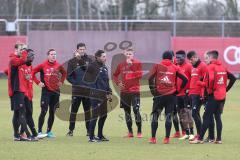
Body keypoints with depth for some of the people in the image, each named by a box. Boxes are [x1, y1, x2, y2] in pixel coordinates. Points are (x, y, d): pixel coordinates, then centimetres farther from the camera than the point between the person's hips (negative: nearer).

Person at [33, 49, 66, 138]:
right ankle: (39, 131, -6)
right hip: (46, 91, -4)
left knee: (52, 112, 8)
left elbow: (64, 73, 24)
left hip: (56, 91, 4)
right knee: (43, 111, -11)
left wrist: (61, 81, 11)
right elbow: (33, 73, 0)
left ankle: (49, 131, 16)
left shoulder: (58, 66, 5)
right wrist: (38, 82, -6)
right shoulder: (43, 65, -5)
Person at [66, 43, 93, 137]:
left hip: (87, 90, 2)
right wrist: (76, 83, -11)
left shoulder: (89, 60, 8)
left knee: (87, 110, 7)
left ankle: (89, 130, 11)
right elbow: (69, 77, -1)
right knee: (73, 110, 0)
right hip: (76, 91, -2)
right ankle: (71, 130, 5)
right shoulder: (72, 62, 3)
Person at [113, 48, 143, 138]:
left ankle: (139, 132, -4)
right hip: (124, 91, 4)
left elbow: (139, 75, -13)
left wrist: (131, 65, -16)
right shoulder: (121, 65, 10)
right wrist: (118, 82, 3)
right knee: (127, 111, 7)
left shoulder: (137, 63, -1)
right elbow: (115, 75, 20)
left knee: (136, 110, -9)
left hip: (134, 91, -4)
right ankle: (130, 132, 15)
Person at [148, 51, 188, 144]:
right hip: (171, 95, 1)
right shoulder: (175, 68, 5)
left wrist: (152, 90, 2)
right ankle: (167, 138, -1)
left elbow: (150, 78, -8)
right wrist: (178, 90, 8)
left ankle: (153, 138, 2)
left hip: (159, 94, -1)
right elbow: (185, 79, -1)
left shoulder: (157, 66, 3)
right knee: (168, 116, 4)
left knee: (155, 115, 7)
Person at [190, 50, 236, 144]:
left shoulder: (211, 67, -9)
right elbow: (233, 78, 12)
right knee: (218, 117, 11)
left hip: (213, 96, -7)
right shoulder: (222, 67, 13)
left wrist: (200, 83, -6)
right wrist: (226, 89, 14)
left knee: (206, 117, -6)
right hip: (222, 96, 7)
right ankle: (219, 139, 8)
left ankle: (200, 139, -7)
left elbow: (210, 80, -24)